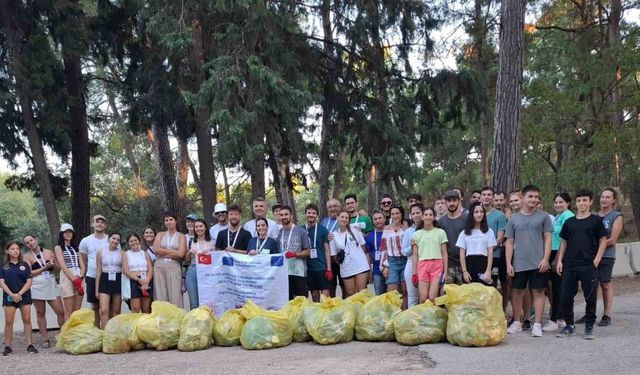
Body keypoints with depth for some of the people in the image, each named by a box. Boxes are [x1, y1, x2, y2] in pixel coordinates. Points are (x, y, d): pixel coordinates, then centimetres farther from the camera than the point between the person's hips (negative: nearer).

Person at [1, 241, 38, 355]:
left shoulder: (24, 265, 6)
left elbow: (29, 282, 1)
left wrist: (19, 293, -11)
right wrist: (12, 294, -13)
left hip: (24, 296, 0)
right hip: (9, 297, 0)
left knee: (27, 320, 0)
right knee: (8, 322, -2)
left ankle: (30, 345, 2)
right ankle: (8, 346, 3)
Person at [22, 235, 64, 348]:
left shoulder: (49, 252, 10)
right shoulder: (27, 256, 4)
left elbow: (58, 268, 16)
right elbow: (28, 273, -6)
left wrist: (53, 264, -6)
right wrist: (44, 268, -13)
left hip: (51, 285, 2)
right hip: (37, 286, -2)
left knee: (61, 312, -4)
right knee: (40, 313, 3)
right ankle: (46, 339, 9)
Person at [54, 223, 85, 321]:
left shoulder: (76, 247, 18)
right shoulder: (58, 247, 5)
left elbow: (82, 265, 11)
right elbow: (62, 266, -7)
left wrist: (80, 277, -8)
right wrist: (74, 279, -16)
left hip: (79, 279, 5)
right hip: (67, 277, -4)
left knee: (77, 311, 3)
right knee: (69, 311, -5)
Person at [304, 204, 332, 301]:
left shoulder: (322, 230, 0)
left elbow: (327, 250, 0)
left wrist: (329, 269, -6)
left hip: (321, 267, -3)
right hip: (308, 268, 3)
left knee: (325, 295, -4)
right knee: (314, 295, 9)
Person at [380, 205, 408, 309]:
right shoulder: (387, 229, 6)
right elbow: (383, 248, 3)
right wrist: (384, 266, -3)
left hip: (405, 261, 1)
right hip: (392, 262, -1)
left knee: (404, 292, 2)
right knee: (392, 292, -8)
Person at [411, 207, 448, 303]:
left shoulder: (440, 232, 8)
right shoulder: (417, 234, 12)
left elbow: (444, 253, 7)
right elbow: (415, 255, 11)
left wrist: (445, 271, 1)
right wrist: (414, 272, 6)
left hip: (437, 264, -1)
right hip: (422, 265, 1)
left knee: (432, 298, -10)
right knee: (423, 299, -5)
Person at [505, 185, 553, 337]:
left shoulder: (543, 216, 3)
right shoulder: (514, 219, 7)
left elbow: (548, 239, 1)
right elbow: (509, 243, 7)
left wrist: (545, 259, -9)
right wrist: (508, 264, 0)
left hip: (538, 263, -2)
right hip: (519, 263, 2)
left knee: (538, 291, 1)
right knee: (517, 292, 8)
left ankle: (537, 325, 5)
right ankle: (516, 322, 20)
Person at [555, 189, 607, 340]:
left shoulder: (596, 220, 2)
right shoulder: (569, 222, 11)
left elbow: (603, 241, 1)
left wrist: (596, 261, -9)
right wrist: (560, 261, 6)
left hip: (589, 266, -3)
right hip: (569, 266, 3)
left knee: (591, 297, 0)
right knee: (566, 297, 4)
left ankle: (589, 326, 11)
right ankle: (569, 325, 17)